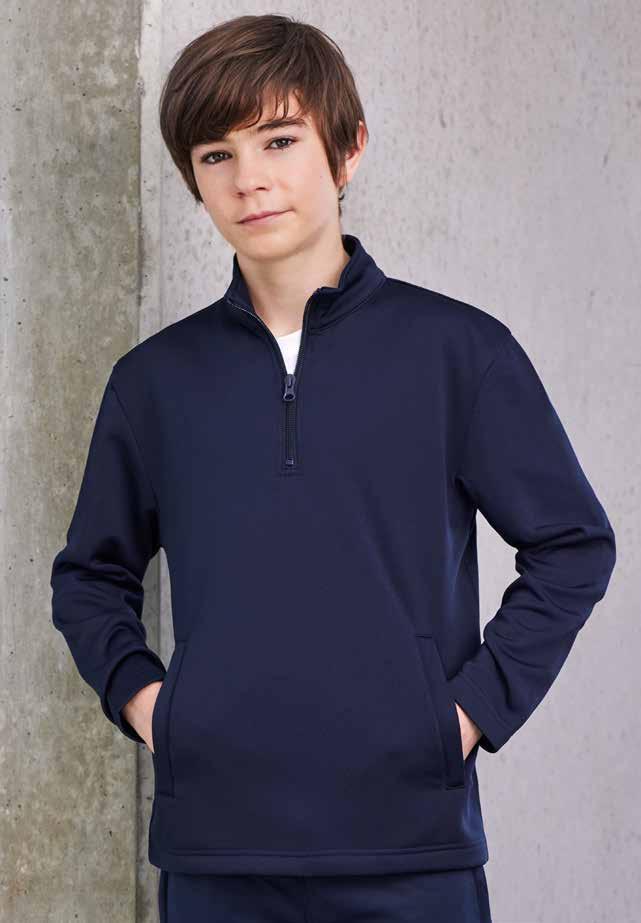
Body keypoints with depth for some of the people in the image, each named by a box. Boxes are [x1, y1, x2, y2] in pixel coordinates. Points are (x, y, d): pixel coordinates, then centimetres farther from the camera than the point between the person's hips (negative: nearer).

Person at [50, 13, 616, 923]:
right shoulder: (157, 377, 7)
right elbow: (90, 575, 18)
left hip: (410, 845, -2)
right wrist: (136, 692, 2)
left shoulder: (456, 349, 0)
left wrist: (477, 704, -3)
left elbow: (573, 546, 6)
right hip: (213, 848, 2)